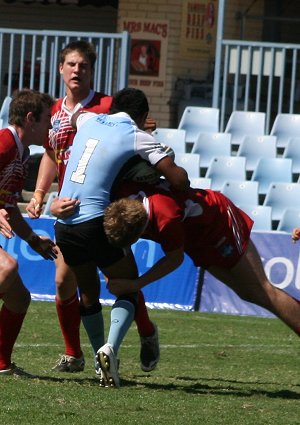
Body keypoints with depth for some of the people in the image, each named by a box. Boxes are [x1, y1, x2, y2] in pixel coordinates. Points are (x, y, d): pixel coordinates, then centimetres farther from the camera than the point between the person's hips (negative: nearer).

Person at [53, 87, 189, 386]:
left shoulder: (89, 121, 15)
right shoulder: (138, 137, -2)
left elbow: (78, 114, 43)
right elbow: (178, 178, -10)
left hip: (63, 224, 6)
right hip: (95, 224, -6)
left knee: (88, 291, 20)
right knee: (128, 286, 7)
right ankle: (110, 347, -16)